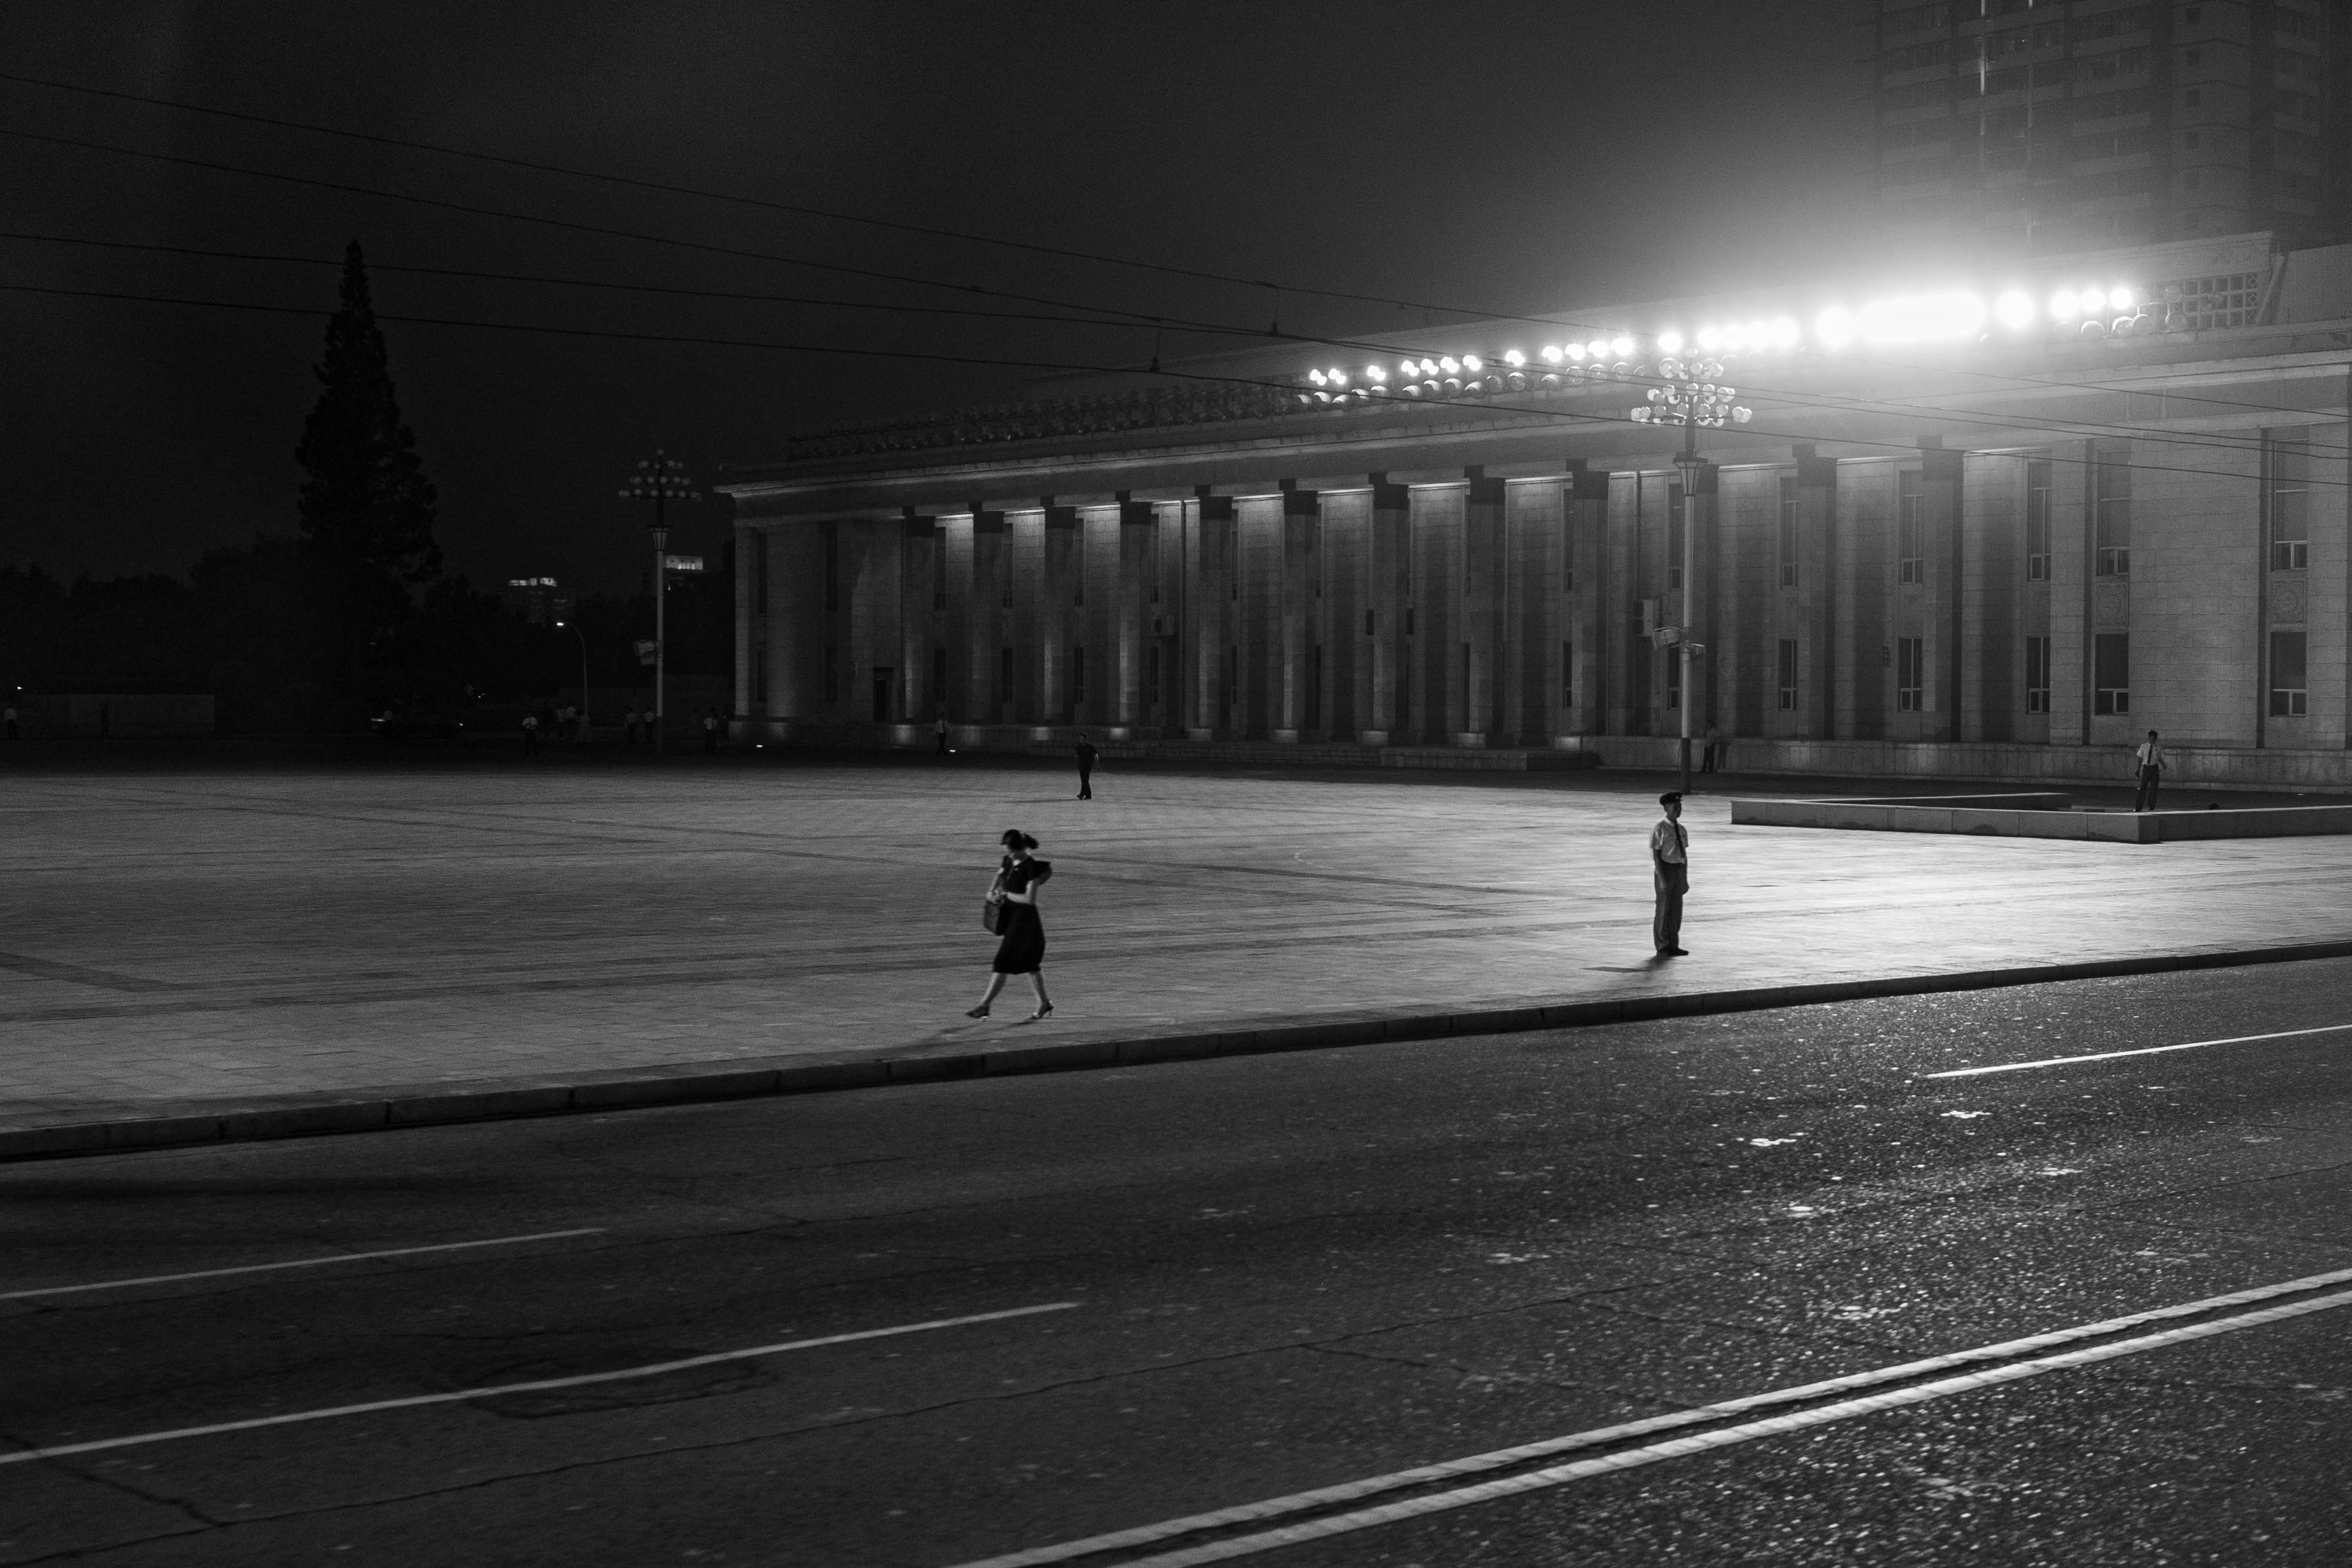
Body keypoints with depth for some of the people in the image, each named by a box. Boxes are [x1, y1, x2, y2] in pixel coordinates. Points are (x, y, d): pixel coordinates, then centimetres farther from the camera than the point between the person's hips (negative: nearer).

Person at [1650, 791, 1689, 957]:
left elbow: (1684, 855, 13)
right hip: (1664, 870, -6)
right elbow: (1656, 856, -15)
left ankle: (1673, 946, 19)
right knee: (1664, 910, 0)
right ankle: (1662, 948, 8)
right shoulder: (1659, 830, -12)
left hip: (1679, 871, 6)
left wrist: (1685, 880, 11)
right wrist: (1662, 880, -20)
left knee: (1676, 910, 10)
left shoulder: (1681, 830, 9)